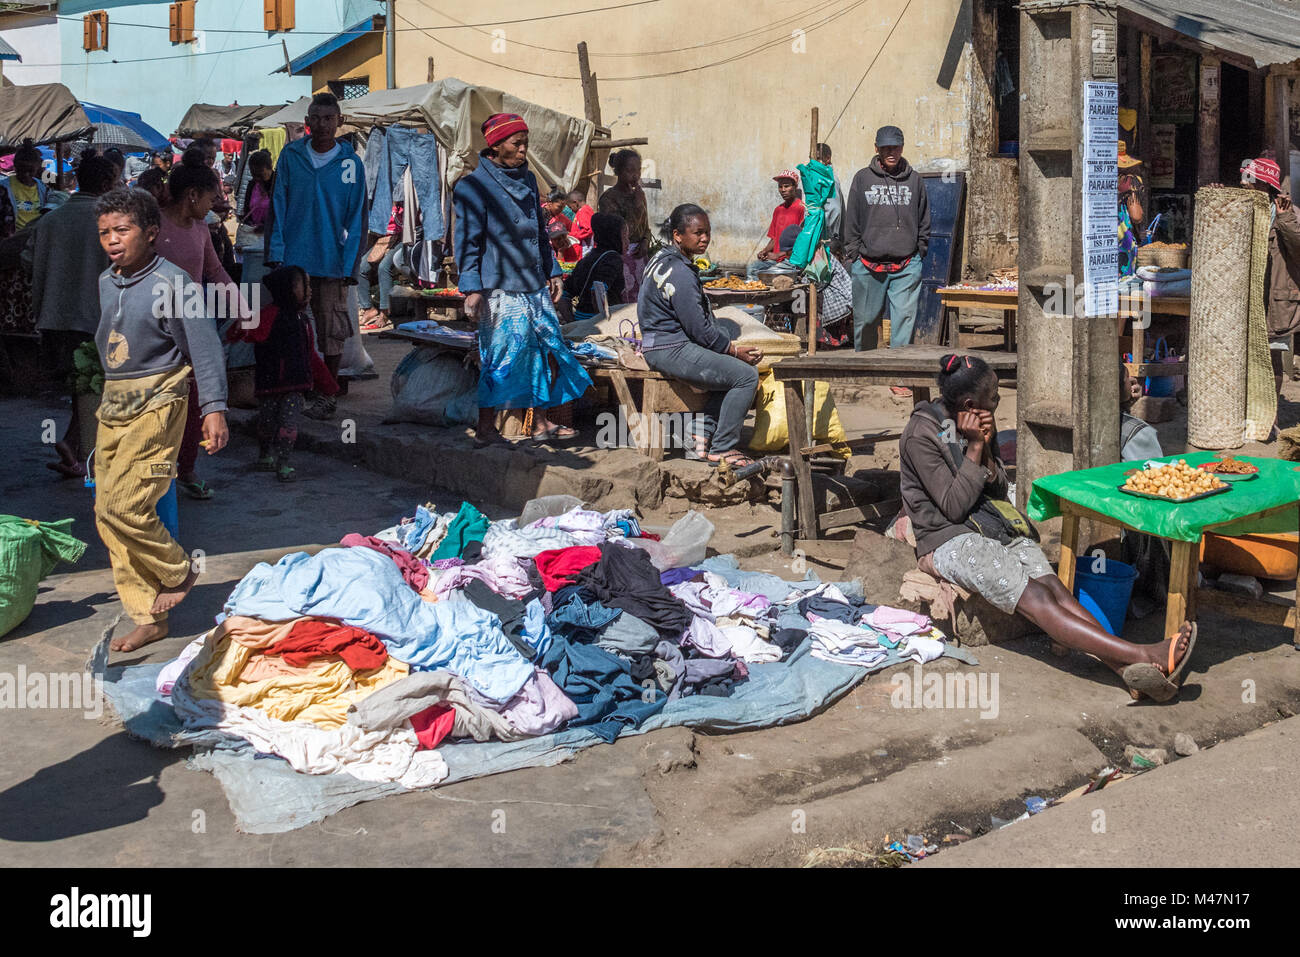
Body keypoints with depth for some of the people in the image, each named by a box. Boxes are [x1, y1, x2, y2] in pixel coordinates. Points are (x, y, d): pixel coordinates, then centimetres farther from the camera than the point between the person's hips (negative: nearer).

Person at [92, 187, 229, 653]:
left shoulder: (170, 282, -11)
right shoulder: (106, 282, 10)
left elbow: (204, 346, -12)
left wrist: (214, 408, -16)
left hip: (156, 403, -8)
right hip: (113, 405, 8)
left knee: (125, 506, -17)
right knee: (106, 515, 5)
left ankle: (177, 571, 11)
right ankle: (148, 617, 13)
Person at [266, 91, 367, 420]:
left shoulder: (351, 162, 0)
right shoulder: (291, 156, 3)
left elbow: (357, 218, 0)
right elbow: (278, 206, 4)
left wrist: (350, 264, -6)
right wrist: (275, 253, -3)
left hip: (332, 262, -1)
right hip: (293, 260, 1)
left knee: (332, 331, 5)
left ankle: (329, 394, 17)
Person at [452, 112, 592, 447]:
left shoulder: (527, 179, 16)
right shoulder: (474, 186, -7)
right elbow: (467, 241, -9)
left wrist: (552, 271, 22)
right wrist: (471, 288, -16)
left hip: (535, 287, 7)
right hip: (500, 290, -7)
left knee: (549, 353, 8)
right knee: (499, 357, -5)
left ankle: (542, 424, 19)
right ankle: (486, 429, 5)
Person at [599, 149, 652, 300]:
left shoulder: (639, 194, 11)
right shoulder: (608, 198, -9)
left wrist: (645, 242, 0)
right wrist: (637, 204, -17)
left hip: (639, 255, 6)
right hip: (620, 257, -6)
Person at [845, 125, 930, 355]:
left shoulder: (914, 179, 9)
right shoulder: (863, 178, 6)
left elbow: (924, 221, 14)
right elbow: (851, 221, 7)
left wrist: (920, 251, 7)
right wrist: (853, 254, 1)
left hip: (907, 266, 0)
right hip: (868, 265, 0)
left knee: (904, 318, -7)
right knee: (866, 319, 6)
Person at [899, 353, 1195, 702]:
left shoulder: (977, 425, 11)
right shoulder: (921, 435, -12)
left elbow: (999, 492, 12)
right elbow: (954, 506, -15)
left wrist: (987, 452, -6)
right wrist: (974, 447, -15)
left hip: (994, 525, 7)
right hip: (948, 540, -7)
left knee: (1054, 586, -21)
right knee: (1036, 599, -26)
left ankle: (1127, 668, -41)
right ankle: (1145, 657, -42)